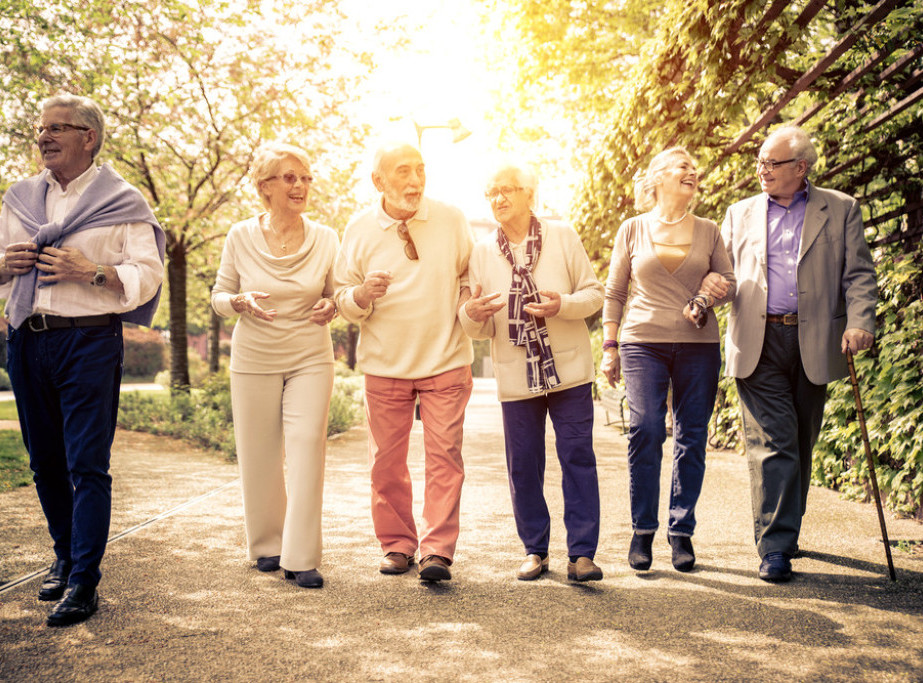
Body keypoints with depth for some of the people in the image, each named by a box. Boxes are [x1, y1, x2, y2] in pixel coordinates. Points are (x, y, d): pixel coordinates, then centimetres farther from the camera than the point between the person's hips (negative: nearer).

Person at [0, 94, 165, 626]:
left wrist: (91, 272, -18)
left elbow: (148, 277, -4)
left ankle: (84, 584, -3)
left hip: (90, 342, -5)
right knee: (46, 463, 11)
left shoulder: (122, 201, 2)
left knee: (87, 465, -7)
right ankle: (67, 558, 27)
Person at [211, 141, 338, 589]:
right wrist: (242, 302, -17)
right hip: (254, 360, 0)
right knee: (259, 457, 5)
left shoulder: (325, 239, -2)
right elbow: (218, 296, 5)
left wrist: (330, 309, -13)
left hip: (310, 358, 0)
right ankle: (267, 546, 24)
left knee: (307, 449, -9)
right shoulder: (241, 237, -4)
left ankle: (301, 558, -3)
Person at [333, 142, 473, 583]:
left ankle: (437, 551, -3)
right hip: (385, 364, 1)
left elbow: (470, 275, 15)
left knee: (444, 455, -7)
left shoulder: (451, 221, 1)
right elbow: (342, 298, 3)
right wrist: (361, 296, -19)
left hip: (446, 361, 0)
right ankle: (397, 545, 20)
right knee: (387, 461, 6)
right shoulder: (359, 230, -1)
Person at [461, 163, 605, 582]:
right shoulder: (482, 252, 7)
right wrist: (472, 314, -17)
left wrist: (563, 305, -18)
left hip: (568, 368, -1)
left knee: (578, 459, -3)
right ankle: (535, 551, 18)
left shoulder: (562, 237, 3)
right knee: (523, 467, 5)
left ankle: (582, 552, 3)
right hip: (516, 375, 2)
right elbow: (480, 328, 7)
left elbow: (594, 293, 3)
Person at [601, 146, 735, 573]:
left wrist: (718, 289, -5)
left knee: (691, 437, -1)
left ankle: (682, 530, 10)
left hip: (698, 346, 2)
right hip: (643, 343, -2)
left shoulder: (708, 231, 13)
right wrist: (609, 346, 5)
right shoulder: (633, 229, 9)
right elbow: (614, 292, 11)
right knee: (646, 429, -14)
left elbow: (730, 283, 18)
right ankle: (642, 529, -1)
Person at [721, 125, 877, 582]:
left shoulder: (840, 210, 9)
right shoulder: (741, 214, 14)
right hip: (758, 343, 0)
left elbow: (859, 273, 4)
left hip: (814, 342, 0)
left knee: (801, 443, 10)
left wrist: (859, 322, -11)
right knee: (772, 443, -7)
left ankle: (786, 530, 26)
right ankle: (775, 547, -6)